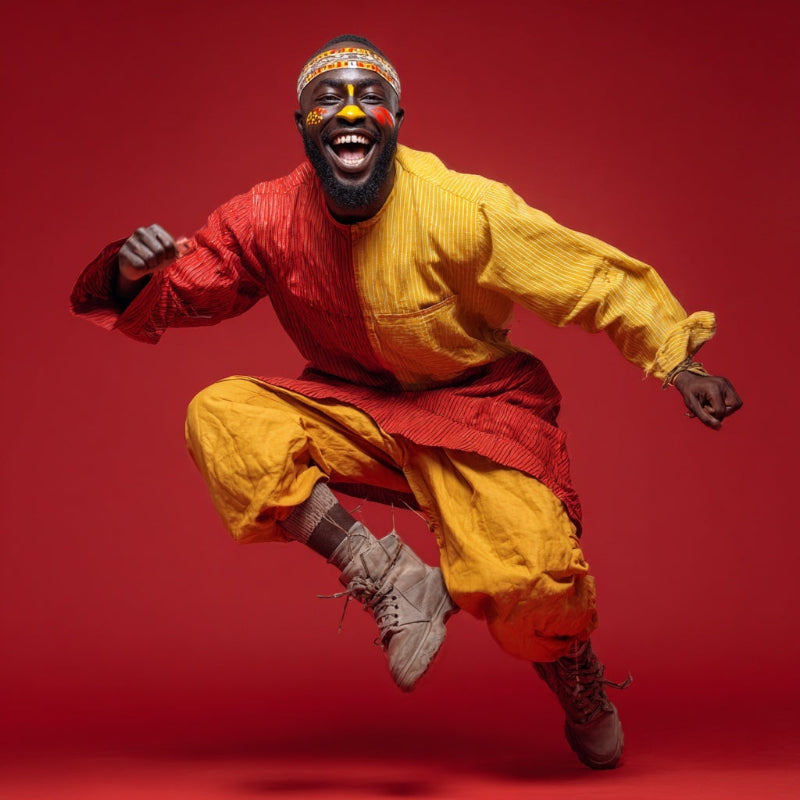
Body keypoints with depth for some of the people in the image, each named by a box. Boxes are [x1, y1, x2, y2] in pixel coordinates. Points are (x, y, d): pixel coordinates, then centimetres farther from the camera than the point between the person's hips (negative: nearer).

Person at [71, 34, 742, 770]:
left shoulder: (461, 209, -19)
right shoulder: (267, 220, -10)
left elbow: (592, 276, -12)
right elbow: (171, 298, 1)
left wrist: (678, 363, -15)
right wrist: (134, 275, -23)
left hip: (474, 406, -3)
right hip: (354, 412, 4)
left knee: (527, 580, -26)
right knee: (218, 417, -21)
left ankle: (570, 660, 15)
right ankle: (385, 576, -16)